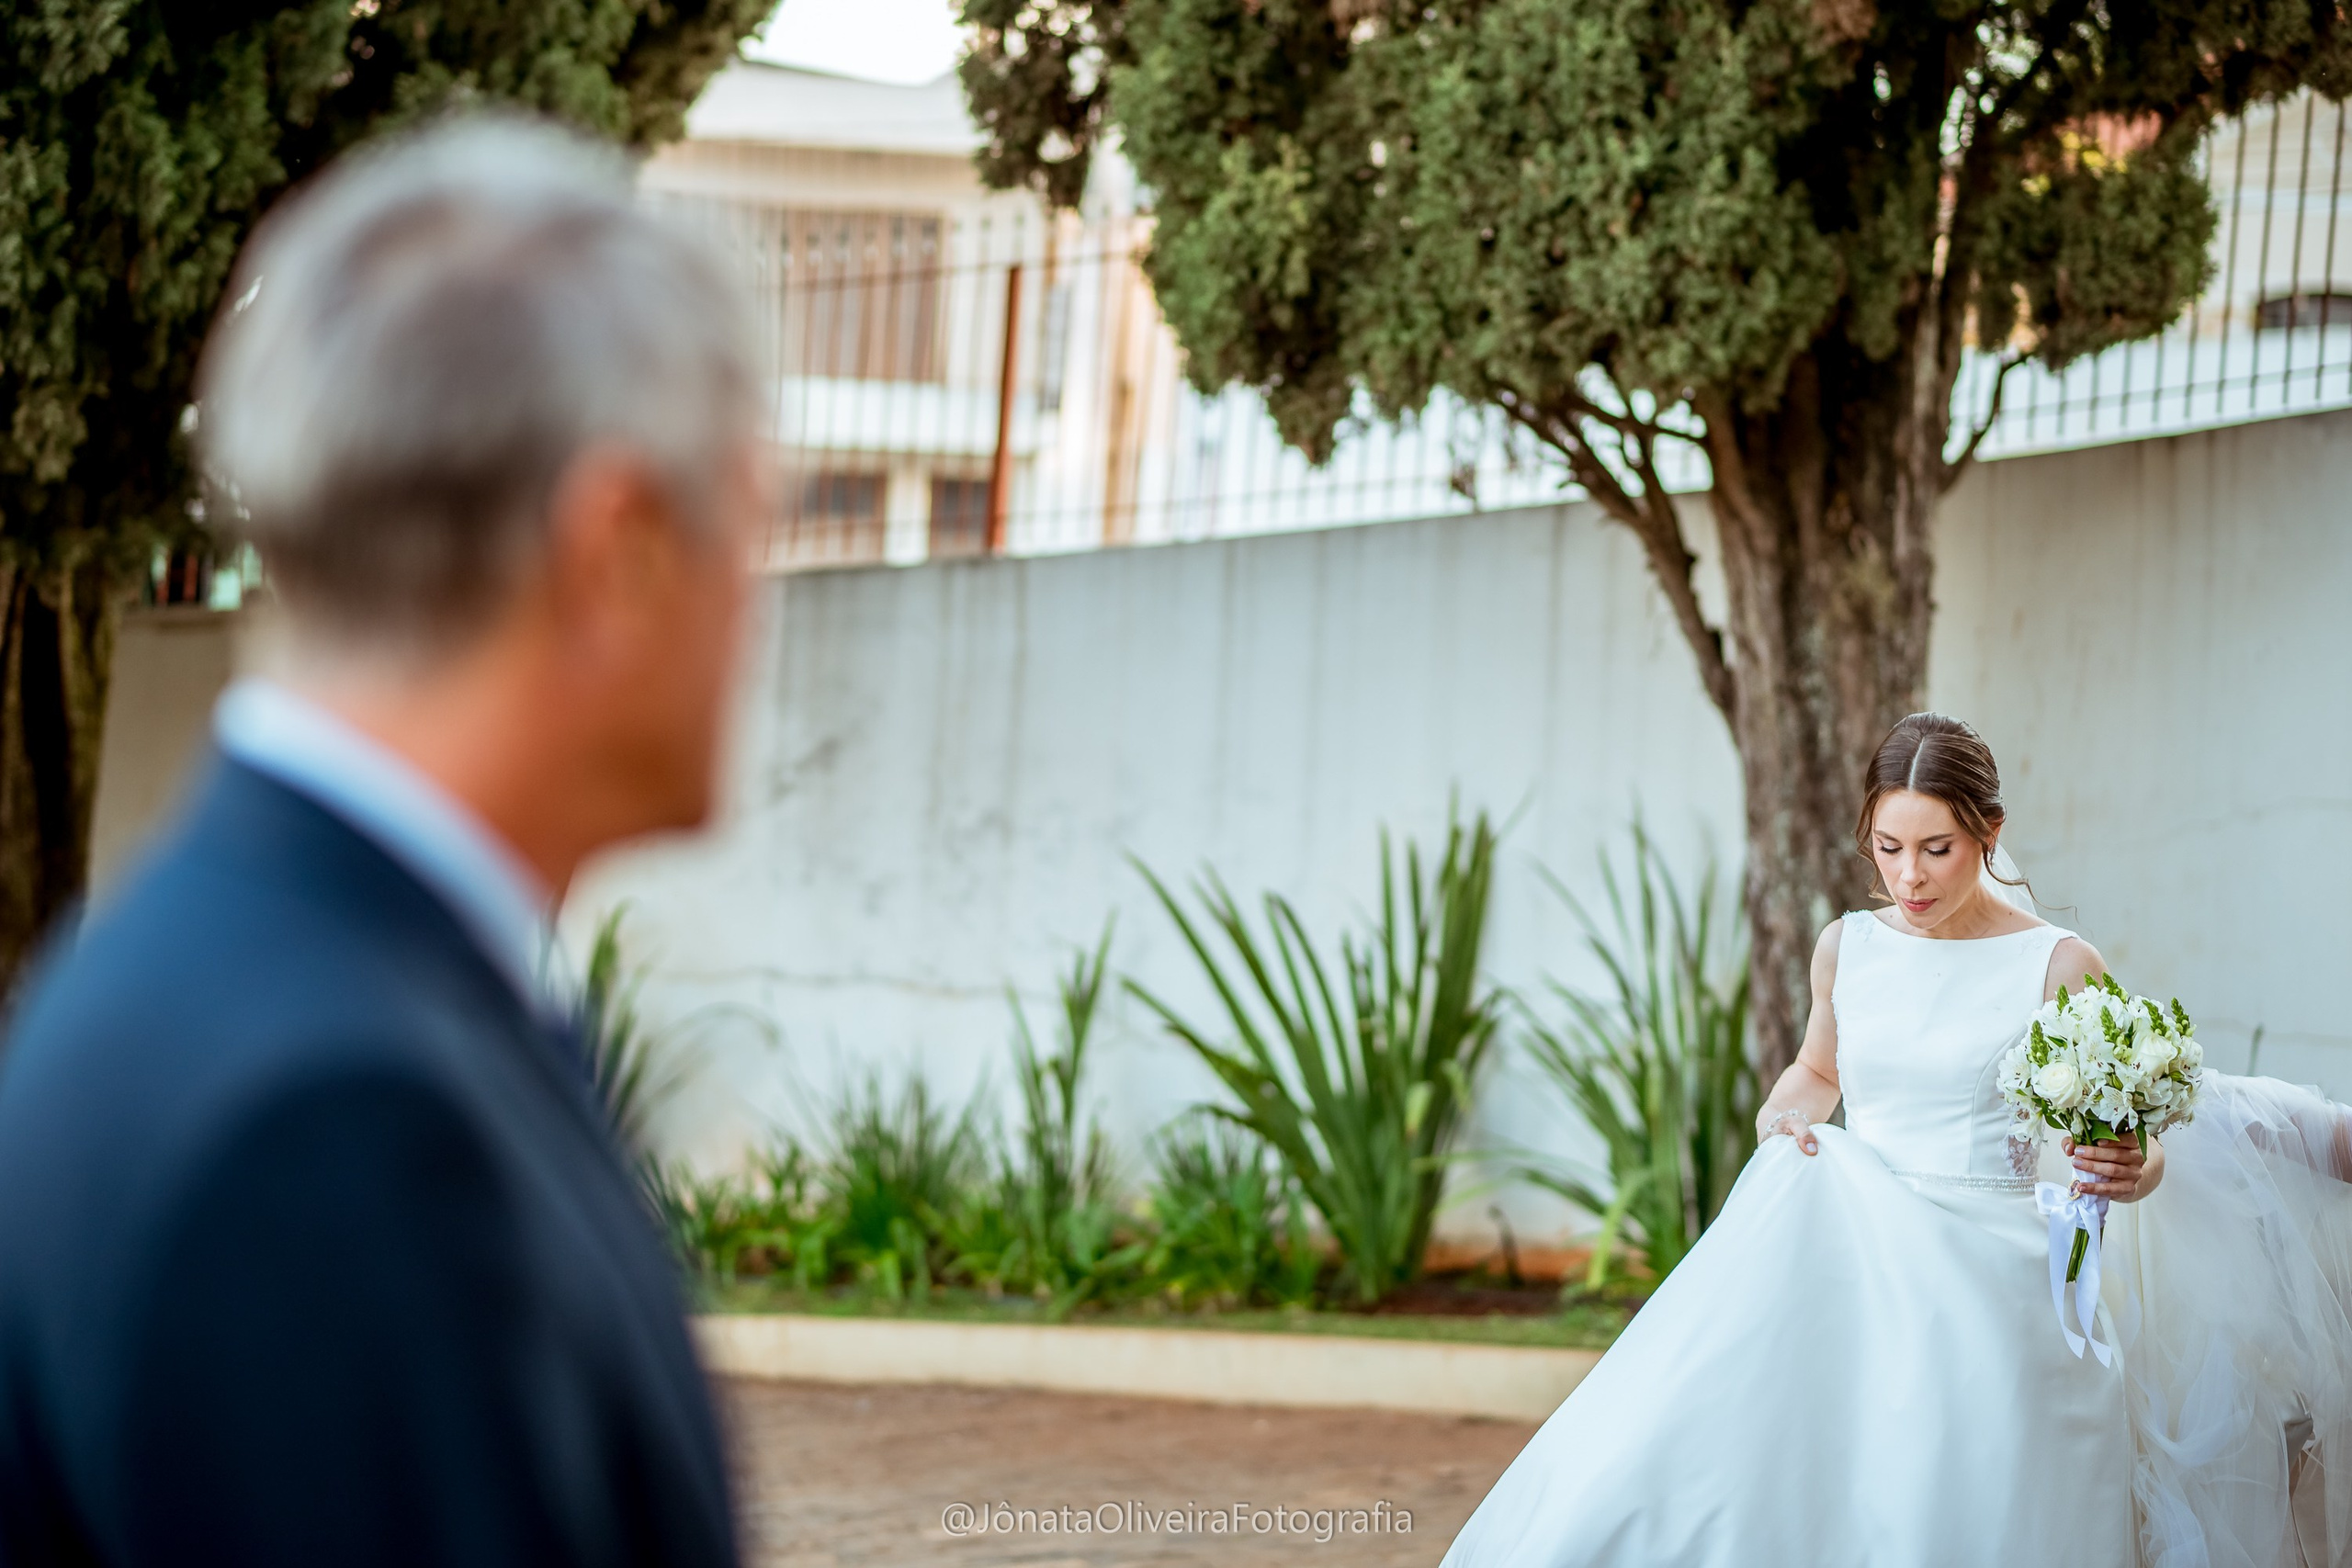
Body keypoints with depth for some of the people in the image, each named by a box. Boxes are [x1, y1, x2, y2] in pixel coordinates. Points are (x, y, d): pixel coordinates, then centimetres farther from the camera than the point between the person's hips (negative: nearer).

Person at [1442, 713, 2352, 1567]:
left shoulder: (2057, 968, -5)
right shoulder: (1846, 949, 7)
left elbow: (2138, 1141, 2)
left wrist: (2129, 1170, -21)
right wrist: (1783, 1119, 6)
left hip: (1988, 1280, -3)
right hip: (1849, 1263, 4)